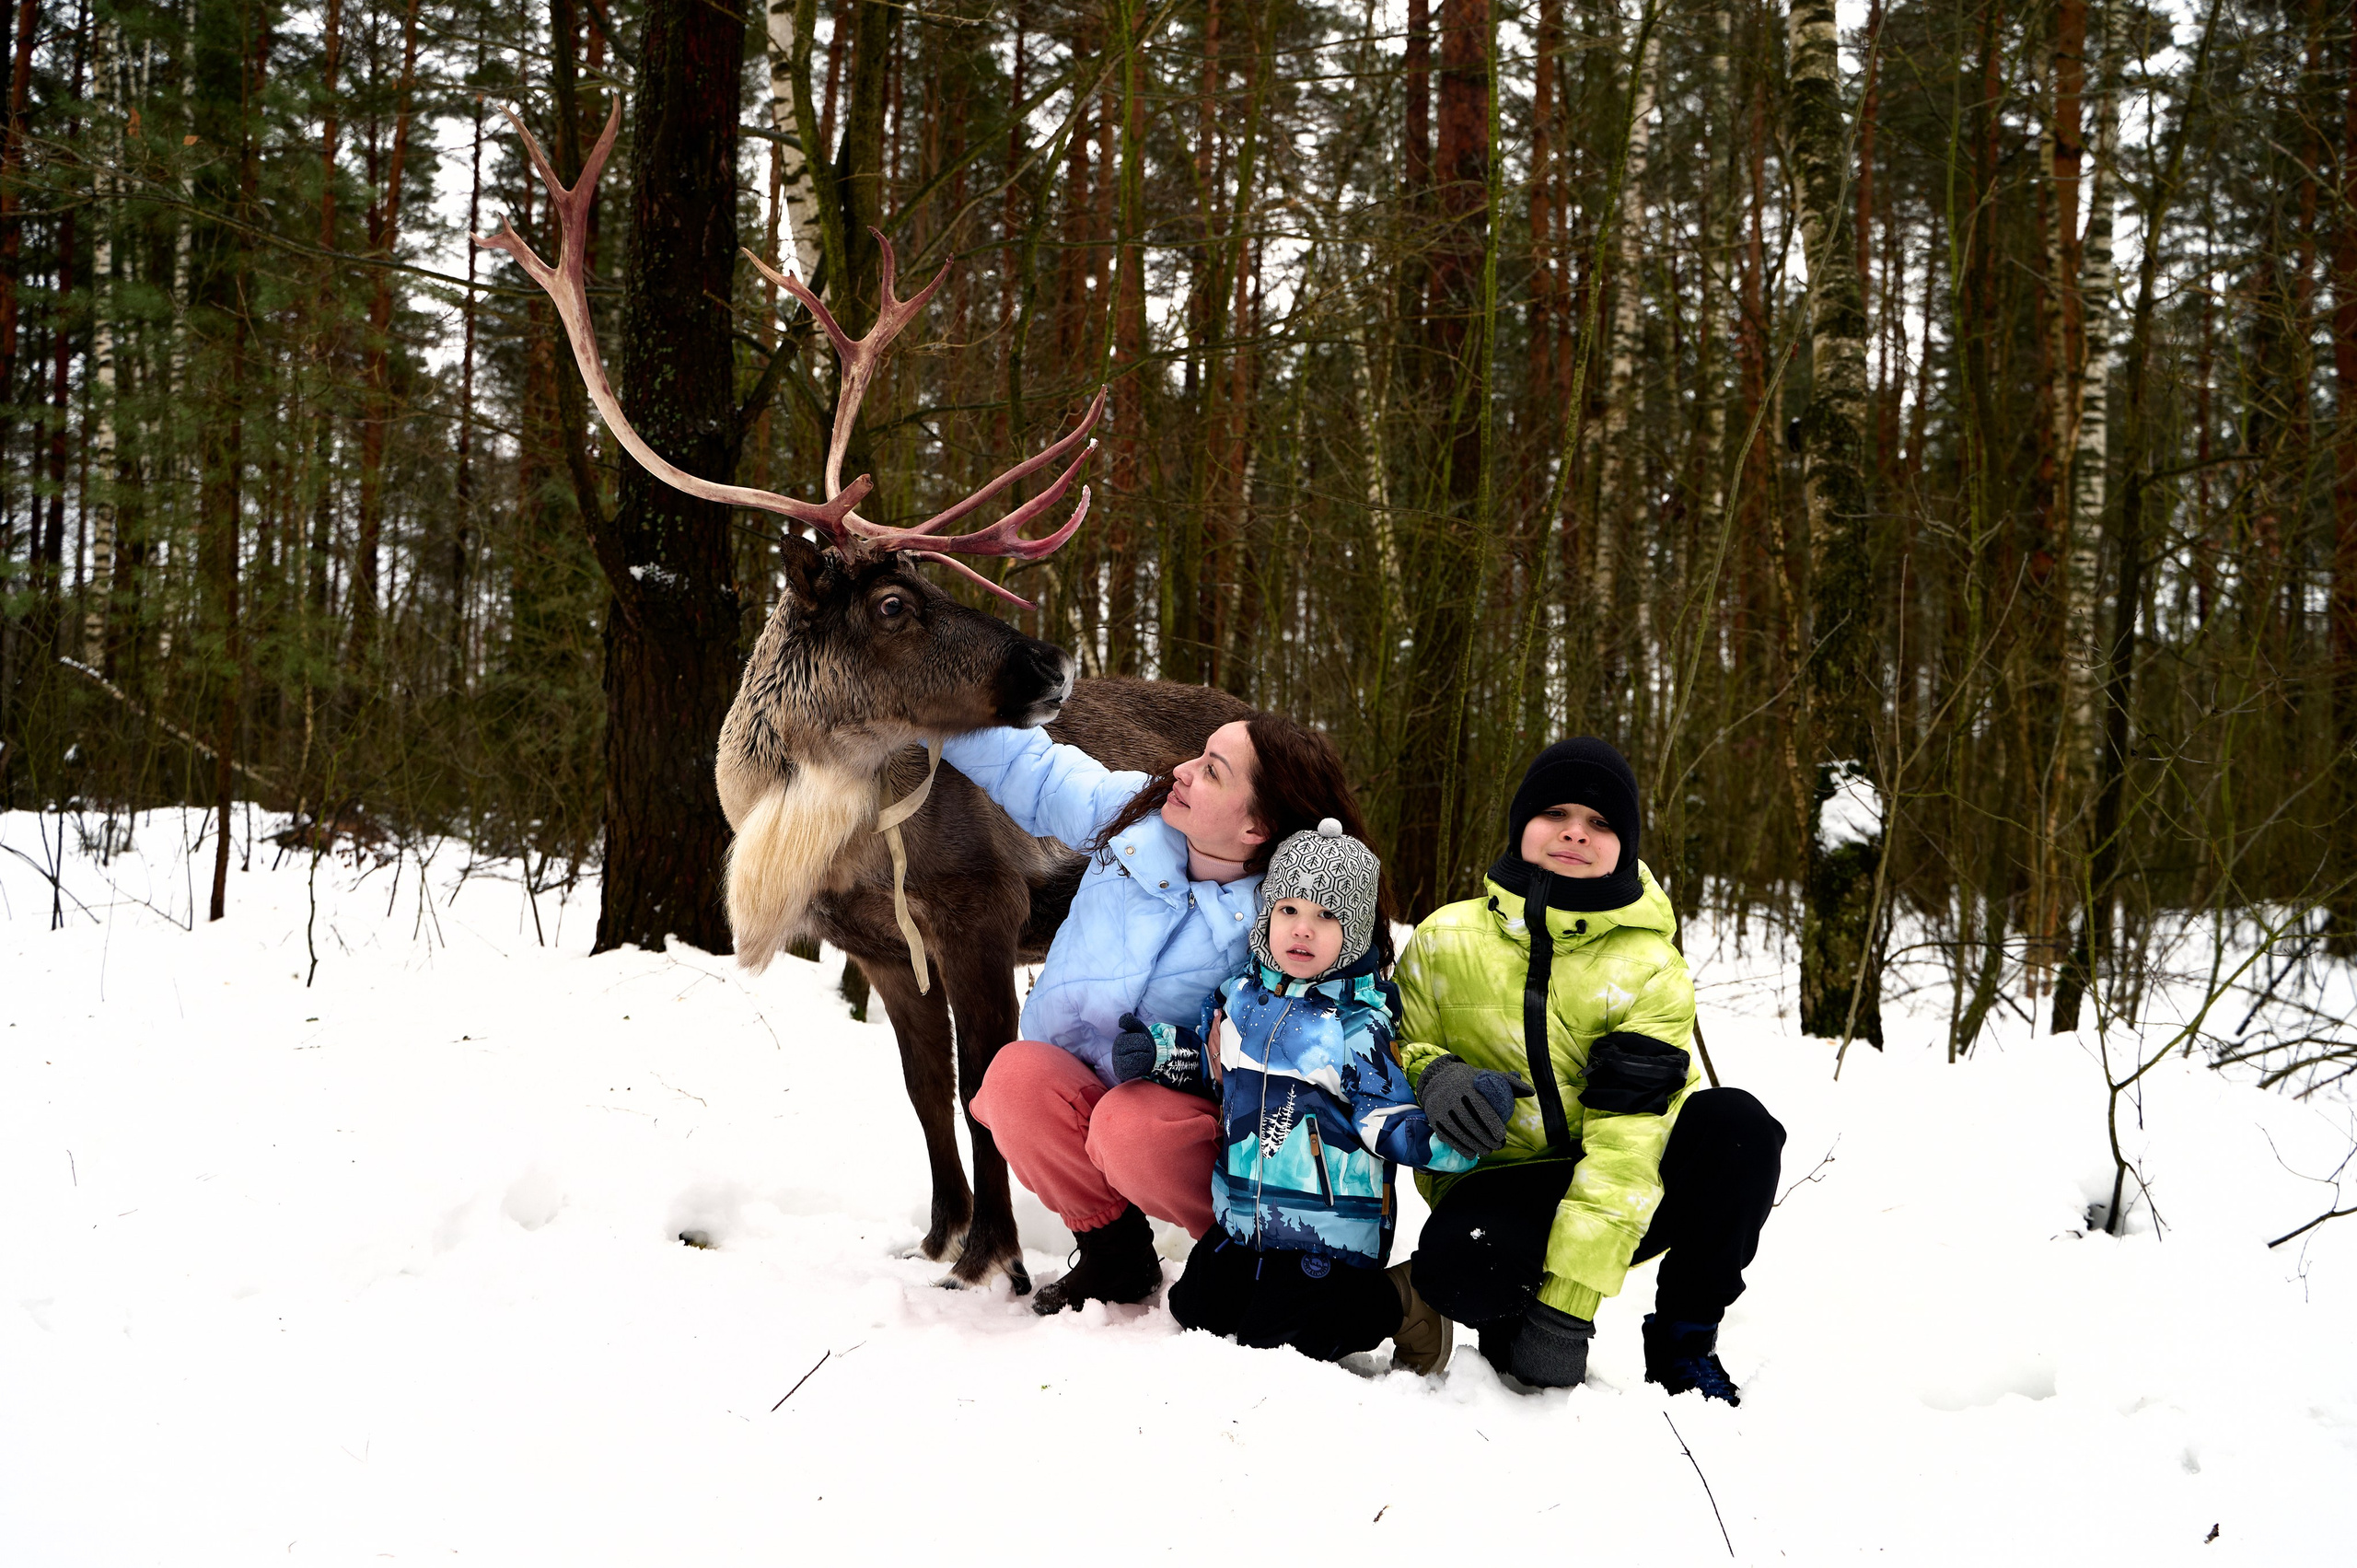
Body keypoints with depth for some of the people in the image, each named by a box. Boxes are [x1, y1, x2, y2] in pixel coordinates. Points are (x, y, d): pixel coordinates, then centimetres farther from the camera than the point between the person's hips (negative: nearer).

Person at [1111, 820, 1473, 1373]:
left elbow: (1391, 1121, -15)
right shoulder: (1240, 993, 3)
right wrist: (1160, 1050, 2)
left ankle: (1397, 1304, 10)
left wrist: (1448, 1138, -35)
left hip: (1328, 1227, -7)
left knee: (1274, 1337, -10)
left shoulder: (1360, 1023, -13)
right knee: (1196, 1308, 12)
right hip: (1244, 1216, 7)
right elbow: (1212, 1065, 21)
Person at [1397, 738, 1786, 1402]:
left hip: (1617, 1197, 1)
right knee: (1459, 1264, -38)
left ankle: (1684, 1341, -6)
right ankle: (1509, 1323, 1)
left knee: (1737, 1124, -29)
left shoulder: (1652, 968, -10)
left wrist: (1567, 1306, -27)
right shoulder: (1445, 941, -3)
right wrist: (1430, 1077, -19)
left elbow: (1627, 1141, -19)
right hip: (1499, 1190, -1)